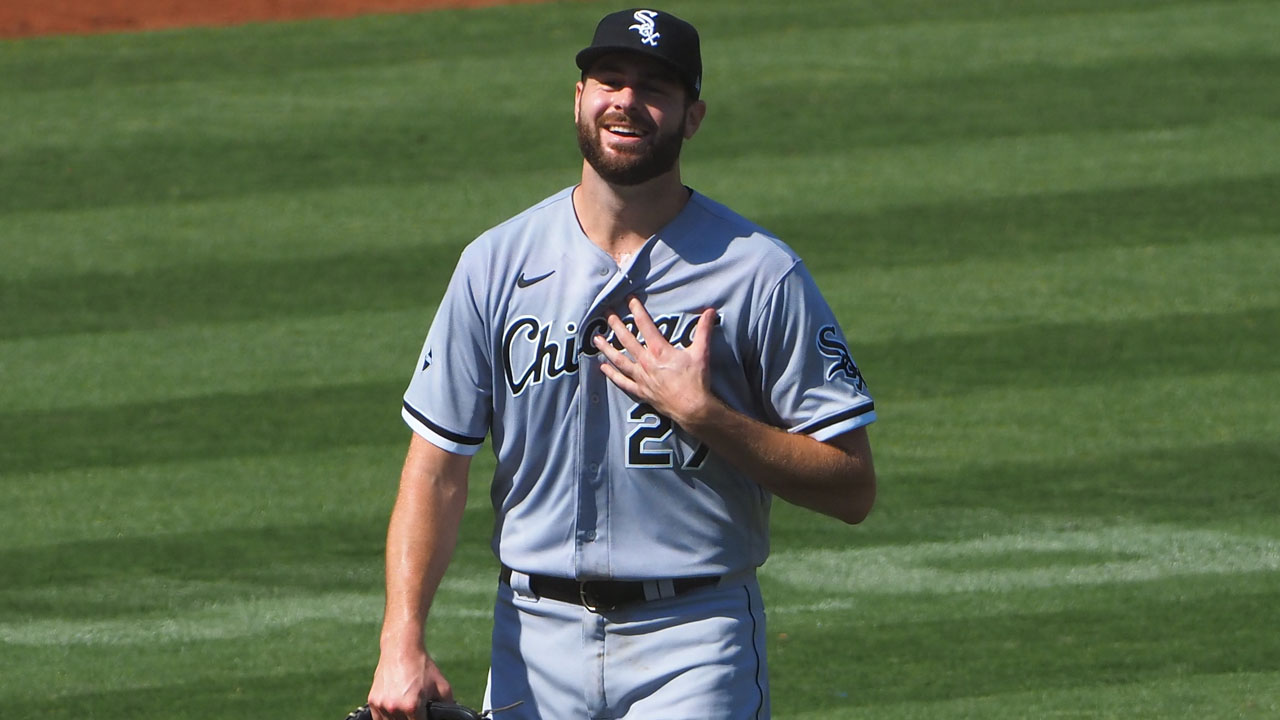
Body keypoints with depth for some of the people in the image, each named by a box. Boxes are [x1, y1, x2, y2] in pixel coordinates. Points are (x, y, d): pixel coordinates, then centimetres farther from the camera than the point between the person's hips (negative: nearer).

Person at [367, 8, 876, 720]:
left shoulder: (759, 273, -4)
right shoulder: (496, 264, 4)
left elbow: (853, 488, -5)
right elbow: (437, 472, 4)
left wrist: (701, 413, -16)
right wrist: (403, 640, -8)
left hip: (694, 642, -3)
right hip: (535, 645, 3)